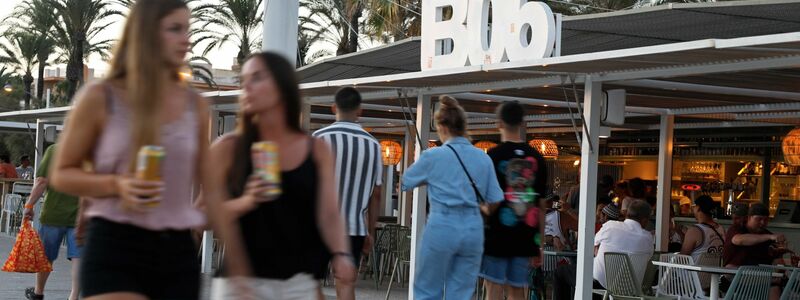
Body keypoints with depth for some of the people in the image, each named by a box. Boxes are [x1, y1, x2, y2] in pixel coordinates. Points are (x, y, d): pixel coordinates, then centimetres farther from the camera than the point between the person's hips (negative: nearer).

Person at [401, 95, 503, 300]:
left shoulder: (433, 156, -3)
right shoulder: (483, 158, 5)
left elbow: (405, 182, 11)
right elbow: (495, 202, 6)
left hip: (442, 227, -3)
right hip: (473, 229, 3)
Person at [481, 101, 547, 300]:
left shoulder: (493, 156, -8)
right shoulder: (536, 158, 5)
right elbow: (540, 205, 8)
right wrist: (539, 242, 14)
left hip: (497, 235, -4)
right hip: (524, 237, 4)